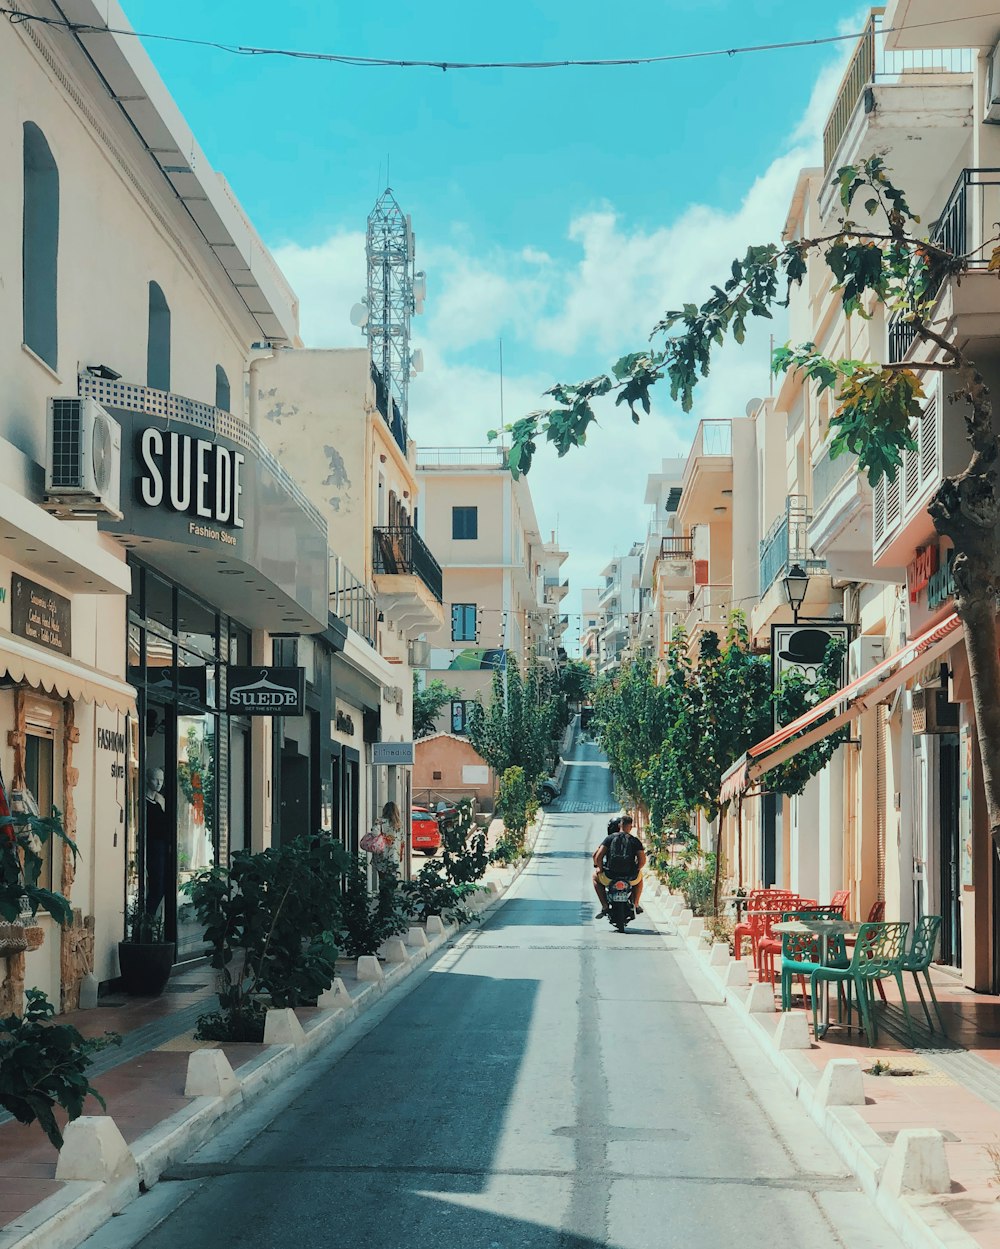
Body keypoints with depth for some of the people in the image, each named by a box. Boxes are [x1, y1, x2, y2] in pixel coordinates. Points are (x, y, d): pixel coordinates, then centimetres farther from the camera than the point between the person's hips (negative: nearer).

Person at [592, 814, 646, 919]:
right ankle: (635, 905, 34)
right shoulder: (635, 841, 0)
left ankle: (604, 906, 18)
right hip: (630, 878, 1)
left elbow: (597, 856, -8)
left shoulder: (610, 838, -1)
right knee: (639, 877, 38)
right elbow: (642, 860, -6)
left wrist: (600, 869, 9)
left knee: (596, 876, 32)